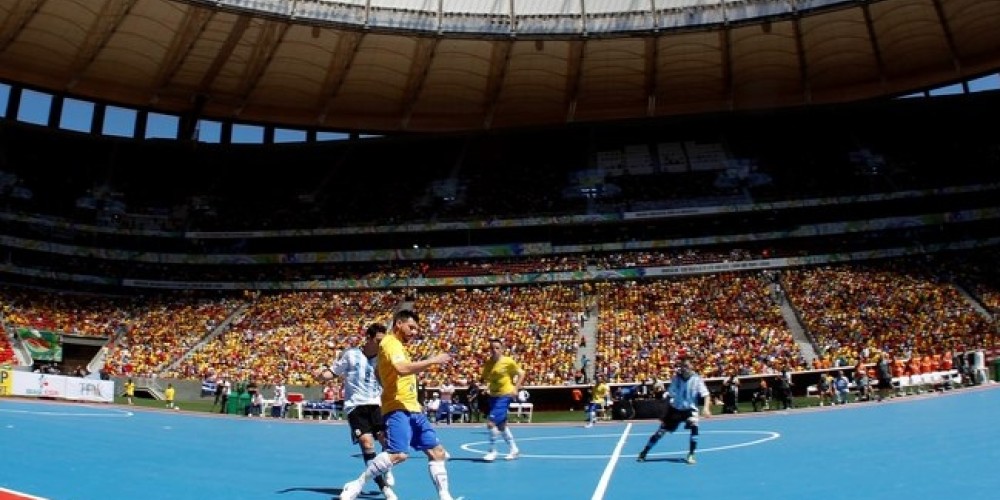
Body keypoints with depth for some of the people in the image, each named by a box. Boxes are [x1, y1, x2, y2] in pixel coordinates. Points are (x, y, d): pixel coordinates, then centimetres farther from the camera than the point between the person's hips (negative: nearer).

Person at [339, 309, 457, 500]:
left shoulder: (398, 345, 20)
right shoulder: (390, 342, -10)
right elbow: (402, 369, -29)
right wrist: (433, 361, -23)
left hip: (412, 408, 10)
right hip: (398, 408, -10)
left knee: (437, 452, 7)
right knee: (398, 454, -22)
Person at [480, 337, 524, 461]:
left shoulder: (508, 361, -13)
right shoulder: (488, 363, 1)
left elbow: (521, 373, -4)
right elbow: (485, 378, 12)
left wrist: (516, 388, -13)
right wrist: (484, 382, -11)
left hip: (504, 395, -6)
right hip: (493, 396, 6)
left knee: (491, 422, -15)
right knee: (501, 425, 15)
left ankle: (492, 451, 0)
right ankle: (513, 448, 32)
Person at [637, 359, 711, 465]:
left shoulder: (696, 379, -14)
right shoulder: (676, 378, -7)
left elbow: (706, 395, -20)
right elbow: (670, 393, 5)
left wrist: (706, 408, -33)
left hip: (690, 409, -2)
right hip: (675, 408, 2)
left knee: (694, 428, -28)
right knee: (661, 430, 1)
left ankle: (691, 455, -10)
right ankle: (643, 453, 13)